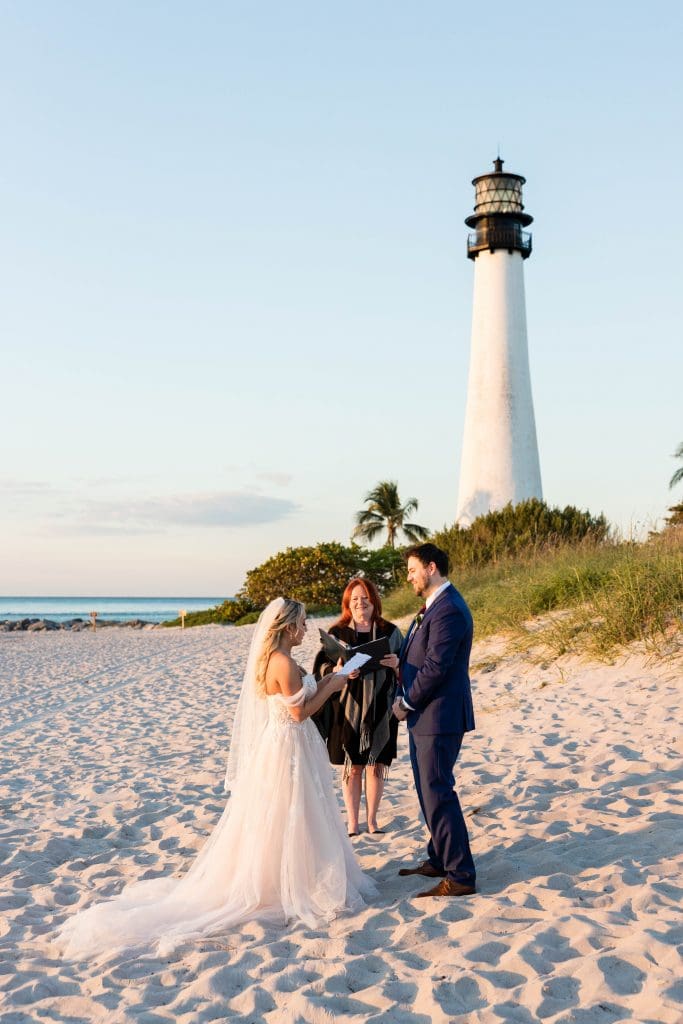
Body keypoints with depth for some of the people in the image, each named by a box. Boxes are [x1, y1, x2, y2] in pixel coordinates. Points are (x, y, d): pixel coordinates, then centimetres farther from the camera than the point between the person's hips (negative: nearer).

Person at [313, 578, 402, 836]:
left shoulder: (390, 632, 4)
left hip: (380, 709, 1)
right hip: (348, 708, -1)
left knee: (376, 765, 6)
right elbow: (323, 669, -1)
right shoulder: (337, 634, 2)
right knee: (352, 766, 4)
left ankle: (372, 819, 21)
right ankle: (352, 822, 16)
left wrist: (396, 664, -17)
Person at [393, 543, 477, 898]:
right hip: (426, 716, 11)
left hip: (439, 717, -11)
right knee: (429, 789, 19)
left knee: (437, 793, -6)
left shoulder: (448, 610, -19)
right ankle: (438, 860, 32)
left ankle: (460, 876, 1)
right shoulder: (433, 606, 14)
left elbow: (435, 667, -22)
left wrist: (407, 703, -12)